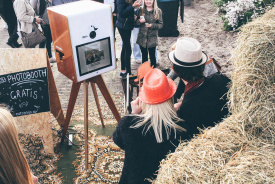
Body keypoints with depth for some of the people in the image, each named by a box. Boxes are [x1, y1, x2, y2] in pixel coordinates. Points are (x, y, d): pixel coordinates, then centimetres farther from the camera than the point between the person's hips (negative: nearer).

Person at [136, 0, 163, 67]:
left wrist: (152, 25, -19)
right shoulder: (141, 10, 3)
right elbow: (136, 22, 10)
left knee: (152, 56, 5)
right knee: (144, 56, 14)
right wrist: (140, 21, -12)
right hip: (142, 37, 3)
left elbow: (161, 24, -3)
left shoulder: (158, 11, -5)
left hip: (152, 38, -3)